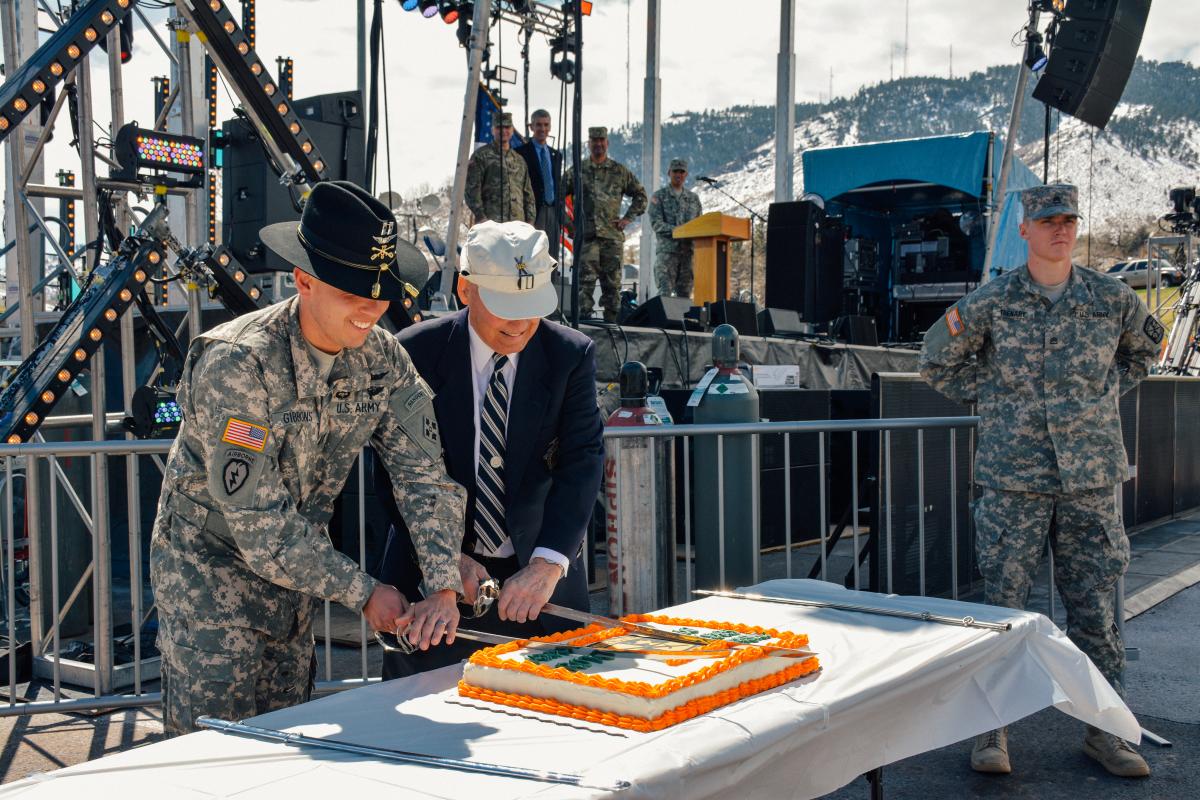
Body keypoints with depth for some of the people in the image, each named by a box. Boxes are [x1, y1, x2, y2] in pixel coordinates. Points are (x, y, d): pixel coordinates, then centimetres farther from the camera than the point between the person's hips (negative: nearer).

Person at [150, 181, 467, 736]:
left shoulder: (382, 358, -8)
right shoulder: (237, 364, -27)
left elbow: (426, 475, -7)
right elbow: (258, 524, -26)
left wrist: (444, 590, -19)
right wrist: (363, 592, -20)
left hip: (295, 572, 6)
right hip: (211, 571, -6)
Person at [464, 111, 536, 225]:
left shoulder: (519, 160, 23)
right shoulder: (481, 156, 6)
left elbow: (528, 195, 24)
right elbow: (472, 190, -1)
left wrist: (530, 221, 11)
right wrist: (481, 217, -11)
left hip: (518, 224, 5)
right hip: (490, 223, -5)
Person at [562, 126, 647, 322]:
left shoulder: (620, 171, 12)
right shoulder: (577, 171, 9)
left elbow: (640, 195, 19)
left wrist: (628, 218, 9)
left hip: (612, 235, 2)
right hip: (586, 235, -2)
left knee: (612, 281, 2)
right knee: (586, 279, -9)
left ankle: (611, 319, 7)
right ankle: (584, 318, -7)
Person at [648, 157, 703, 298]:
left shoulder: (693, 198, 18)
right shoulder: (659, 196, 5)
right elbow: (656, 223, -6)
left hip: (688, 250, 4)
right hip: (666, 250, -4)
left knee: (685, 293, 4)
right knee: (665, 292, -12)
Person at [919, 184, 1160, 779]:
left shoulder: (1112, 299, 5)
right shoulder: (992, 301, 0)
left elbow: (1145, 346, 26)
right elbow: (938, 362, 11)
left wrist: (1108, 391, 14)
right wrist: (992, 398, 2)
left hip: (1091, 477, 2)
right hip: (1012, 478, -2)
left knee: (1094, 605, 8)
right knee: (1003, 605, 2)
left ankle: (1102, 728, 20)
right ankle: (993, 727, 13)